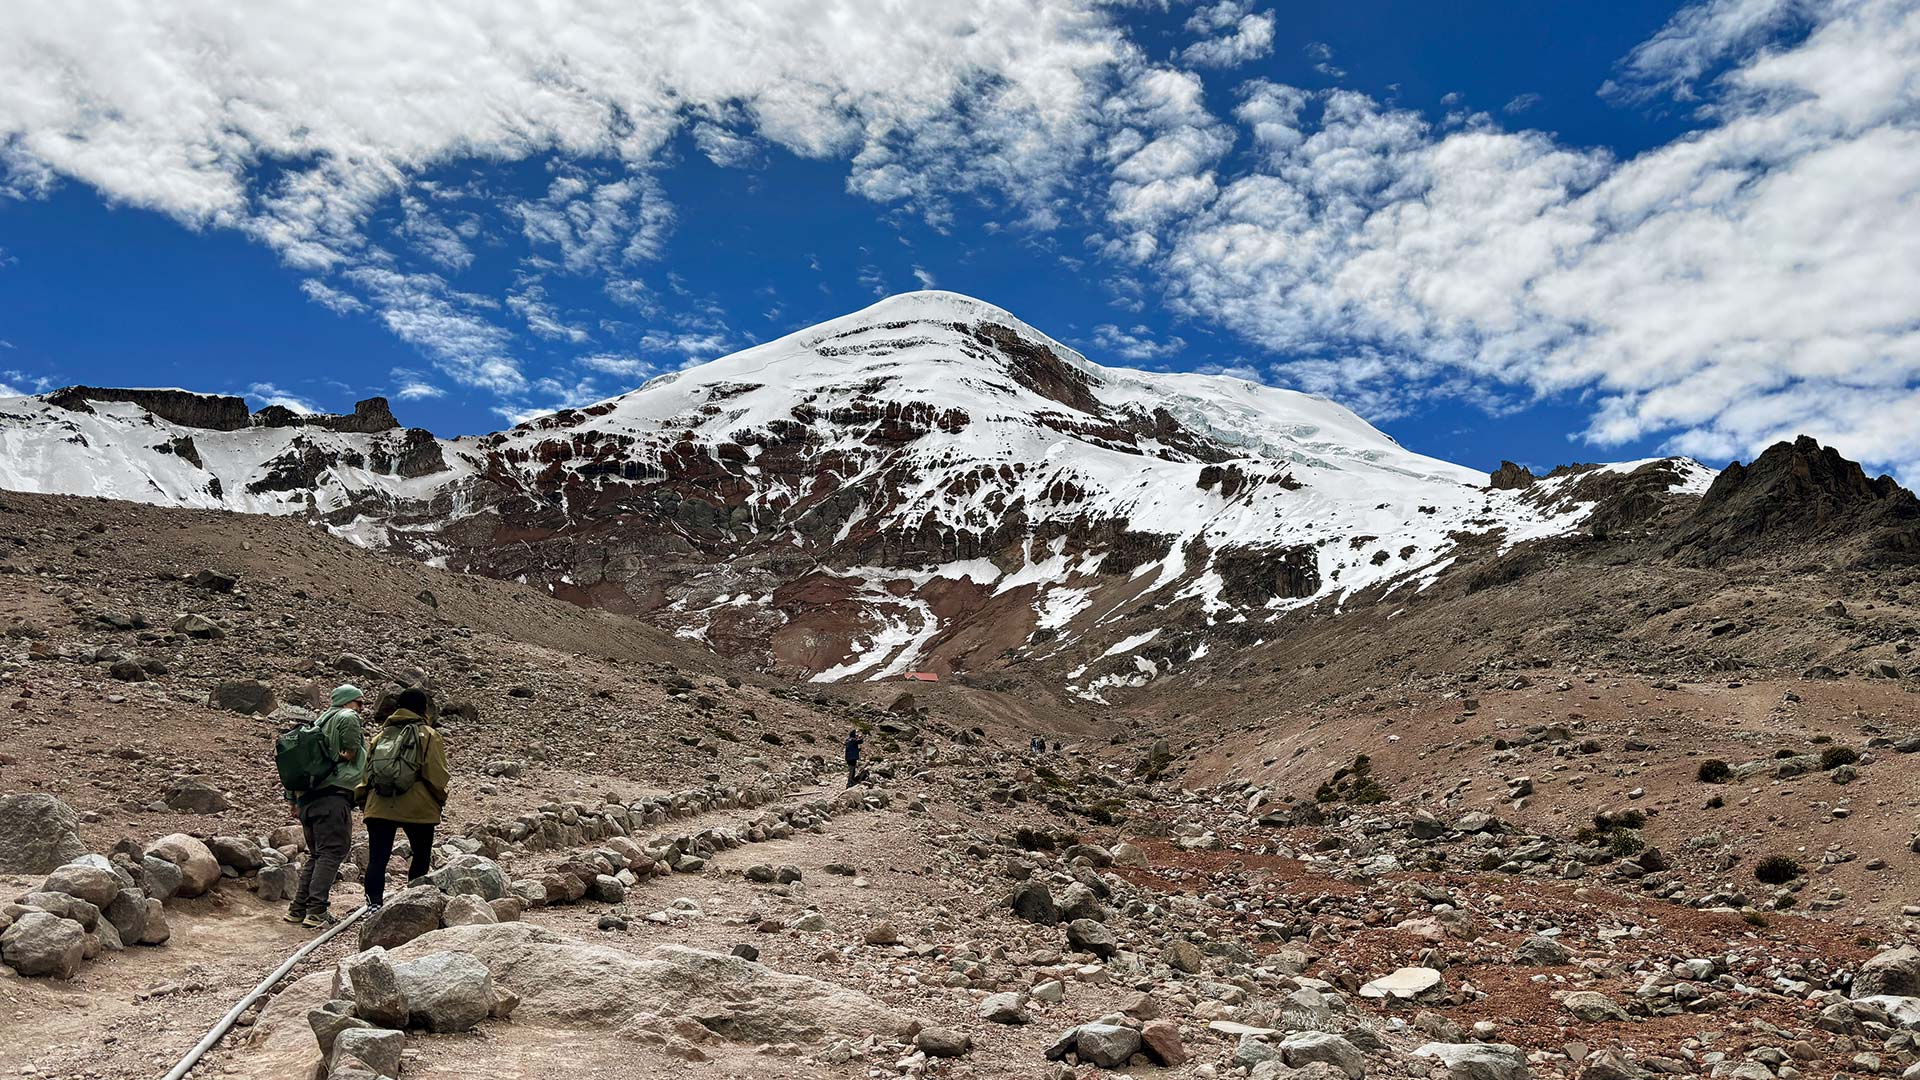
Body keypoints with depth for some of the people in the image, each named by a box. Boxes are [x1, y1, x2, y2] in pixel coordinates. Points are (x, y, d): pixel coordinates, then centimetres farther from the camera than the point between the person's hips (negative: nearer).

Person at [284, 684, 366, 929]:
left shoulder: (319, 721, 22)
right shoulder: (348, 717, -1)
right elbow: (351, 751, -16)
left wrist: (294, 799, 21)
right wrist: (350, 753, 7)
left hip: (307, 797, 9)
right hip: (333, 795, -9)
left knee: (316, 854, 18)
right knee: (332, 853, -7)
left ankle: (298, 908, 17)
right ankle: (317, 912, -13)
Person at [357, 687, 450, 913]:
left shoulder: (383, 734, 17)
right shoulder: (429, 735, 1)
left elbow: (367, 770, 14)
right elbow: (436, 774, -6)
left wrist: (361, 799, 21)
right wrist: (440, 800, 9)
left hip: (379, 807, 3)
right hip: (417, 807, -3)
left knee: (377, 859, 1)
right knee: (421, 856, 14)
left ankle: (373, 904, -12)